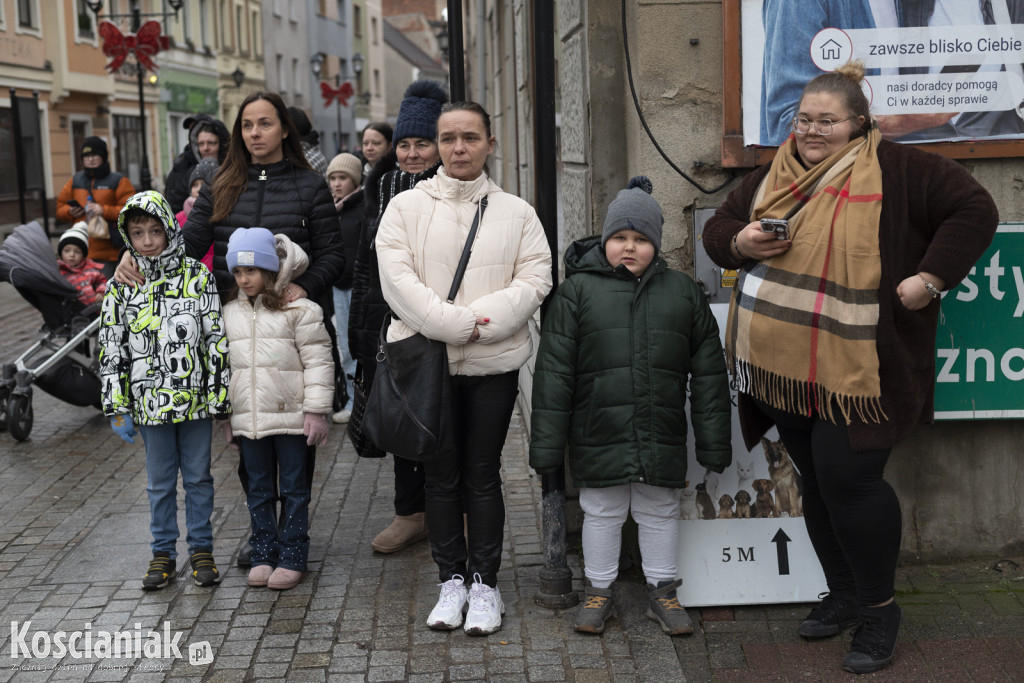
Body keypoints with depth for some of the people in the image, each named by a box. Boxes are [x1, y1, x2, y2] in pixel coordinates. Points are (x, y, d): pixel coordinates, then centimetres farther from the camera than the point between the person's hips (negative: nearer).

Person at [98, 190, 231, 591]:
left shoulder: (197, 277, -2)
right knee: (160, 481, 11)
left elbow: (217, 339, -1)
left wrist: (221, 396, -4)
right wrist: (117, 409, 1)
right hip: (150, 403, 1)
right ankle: (163, 553, 24)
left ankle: (201, 549, 23)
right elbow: (111, 351, 4)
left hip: (195, 398, -1)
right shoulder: (121, 288, 2)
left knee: (198, 476, 9)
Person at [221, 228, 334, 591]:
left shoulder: (299, 309, -7)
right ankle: (263, 553, 23)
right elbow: (222, 364, 15)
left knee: (294, 488, 5)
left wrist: (316, 410, -10)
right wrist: (224, 415, 13)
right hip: (248, 419, 5)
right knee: (258, 488, 13)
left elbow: (317, 361, -7)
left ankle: (292, 556, 13)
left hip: (290, 416, -4)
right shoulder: (229, 313, 9)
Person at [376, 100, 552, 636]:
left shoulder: (516, 213, 6)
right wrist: (456, 324, -18)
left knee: (482, 475, 8)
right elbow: (397, 280, -8)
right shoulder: (406, 207, 3)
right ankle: (451, 580, 24)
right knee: (441, 475, 10)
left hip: (494, 364, 0)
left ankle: (485, 584, 20)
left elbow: (534, 280, -4)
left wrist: (481, 322, -18)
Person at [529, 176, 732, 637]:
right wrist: (547, 443, -7)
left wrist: (714, 442, 3)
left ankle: (662, 590, 32)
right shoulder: (578, 291, -3)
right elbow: (554, 371, -4)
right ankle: (598, 591, 30)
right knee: (602, 513, 12)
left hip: (662, 438, 2)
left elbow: (709, 372, 6)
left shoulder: (683, 292, 3)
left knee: (660, 512, 14)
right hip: (599, 437, -1)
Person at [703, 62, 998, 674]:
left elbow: (974, 210, -6)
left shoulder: (898, 169, -5)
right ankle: (844, 594, 32)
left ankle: (879, 607, 11)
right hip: (784, 367, 7)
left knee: (849, 478, -9)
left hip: (857, 367, -6)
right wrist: (740, 241, -5)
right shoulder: (772, 178, 13)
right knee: (817, 480, 14)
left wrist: (929, 278, -14)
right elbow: (717, 229, 18)